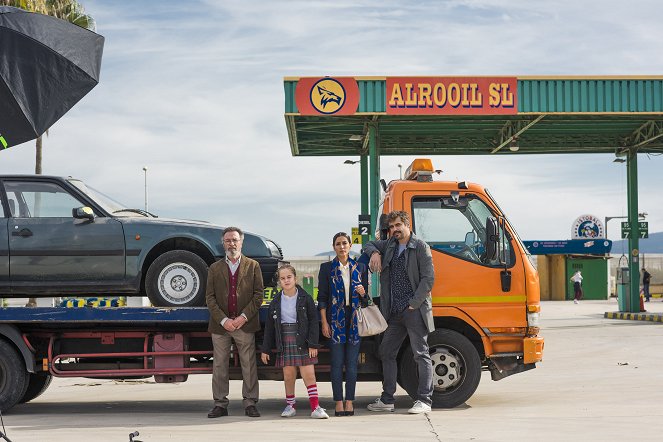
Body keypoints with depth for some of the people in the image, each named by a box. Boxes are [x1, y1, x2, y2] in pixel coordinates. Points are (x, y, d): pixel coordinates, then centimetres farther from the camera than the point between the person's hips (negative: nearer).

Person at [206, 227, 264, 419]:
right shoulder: (215, 268, 11)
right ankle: (220, 404, 9)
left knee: (249, 365, 0)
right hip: (220, 325, 1)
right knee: (219, 366, 3)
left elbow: (258, 294, 1)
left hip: (245, 324, -1)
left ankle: (250, 403, 6)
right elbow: (210, 297, 4)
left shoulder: (253, 266, 8)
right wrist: (223, 320, -10)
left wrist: (244, 317, -11)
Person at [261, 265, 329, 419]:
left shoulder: (305, 298, -2)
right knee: (288, 376, 7)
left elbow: (314, 321, -2)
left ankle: (315, 407, -6)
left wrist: (313, 344, -9)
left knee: (309, 374, -6)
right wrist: (265, 349, 8)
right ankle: (290, 406, 20)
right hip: (285, 341, 2)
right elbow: (269, 326, 9)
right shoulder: (276, 301, 6)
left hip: (302, 341, -2)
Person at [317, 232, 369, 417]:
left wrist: (362, 293, -9)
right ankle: (339, 403, 2)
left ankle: (349, 401, 7)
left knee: (352, 362, 2)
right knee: (337, 362, -2)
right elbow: (322, 297, 2)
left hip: (355, 318, 2)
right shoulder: (327, 268, 5)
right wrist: (324, 323, -5)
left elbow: (365, 297, 15)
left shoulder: (360, 268, 10)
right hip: (335, 319, -2)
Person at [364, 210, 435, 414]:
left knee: (421, 354, -4)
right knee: (386, 352, 11)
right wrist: (374, 253, 8)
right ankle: (387, 400, 19)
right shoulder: (389, 245, 13)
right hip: (394, 312, 8)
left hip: (414, 311, -7)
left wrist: (414, 303, -13)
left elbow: (428, 278, -11)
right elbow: (370, 244, 32)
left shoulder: (420, 247, -6)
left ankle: (424, 400, -2)